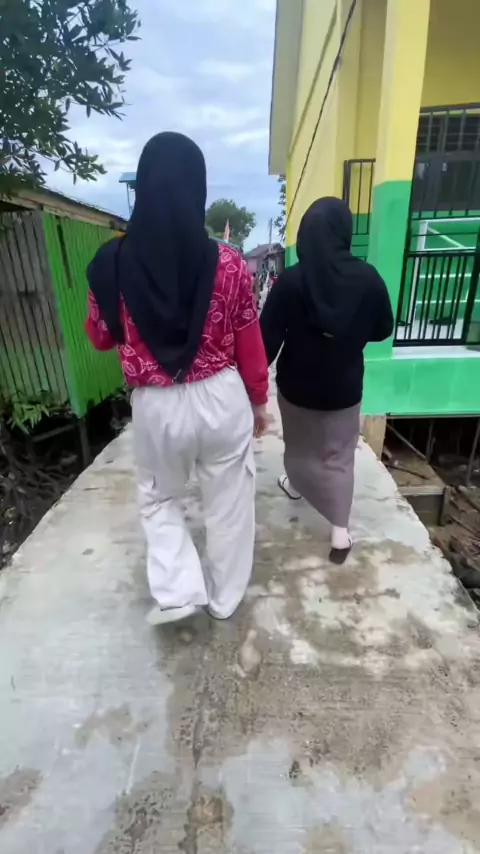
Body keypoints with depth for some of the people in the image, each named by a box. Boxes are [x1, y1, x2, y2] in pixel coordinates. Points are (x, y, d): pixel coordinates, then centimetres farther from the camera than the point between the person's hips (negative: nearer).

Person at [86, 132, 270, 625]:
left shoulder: (111, 264, -8)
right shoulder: (228, 265, -10)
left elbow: (100, 338, 6)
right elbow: (249, 346, -2)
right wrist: (259, 401, 12)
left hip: (156, 406, 0)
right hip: (222, 399, 1)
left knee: (158, 498, 27)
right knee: (229, 502, 20)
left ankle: (178, 590, 23)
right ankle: (224, 596, 39)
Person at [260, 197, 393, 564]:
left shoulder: (291, 280, -16)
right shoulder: (368, 278, -10)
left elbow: (268, 337, -15)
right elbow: (384, 330, 2)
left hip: (297, 383, 0)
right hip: (344, 386, 1)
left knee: (299, 444, 24)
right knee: (339, 455, 12)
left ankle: (296, 485, 50)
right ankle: (341, 531, 11)